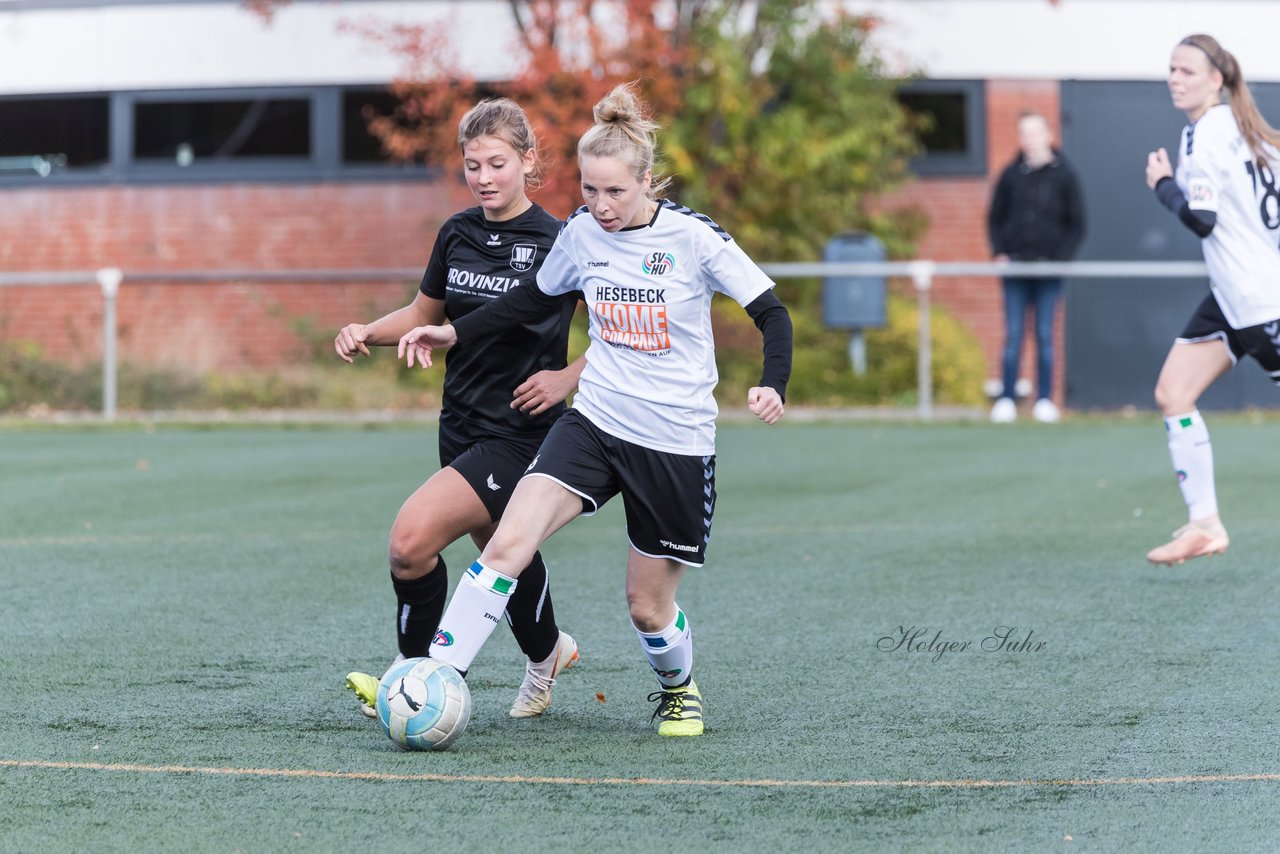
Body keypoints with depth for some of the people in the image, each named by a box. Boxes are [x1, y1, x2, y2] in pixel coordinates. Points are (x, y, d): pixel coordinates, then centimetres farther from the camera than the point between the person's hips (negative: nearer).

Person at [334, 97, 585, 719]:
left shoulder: (557, 243, -12)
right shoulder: (458, 234, 4)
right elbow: (426, 313, 19)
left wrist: (567, 376, -17)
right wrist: (367, 334, 2)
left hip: (520, 433, -7)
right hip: (461, 427, 7)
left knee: (411, 539, -21)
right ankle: (546, 654, 51)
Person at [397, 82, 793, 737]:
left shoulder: (694, 239, -12)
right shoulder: (581, 234, 0)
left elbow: (771, 313, -8)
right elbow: (536, 298, 19)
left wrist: (772, 386, -25)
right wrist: (456, 334, 12)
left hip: (677, 441, -3)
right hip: (596, 421, 3)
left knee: (648, 606, 7)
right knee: (507, 544, -19)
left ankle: (678, 688, 40)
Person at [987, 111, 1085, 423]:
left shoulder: (1063, 176, 4)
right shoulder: (1011, 175, 9)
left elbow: (1076, 225, 5)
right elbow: (995, 218, 14)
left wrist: (1061, 257, -7)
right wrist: (999, 252, 0)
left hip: (1049, 268, -1)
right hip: (1014, 268, 1)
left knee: (1045, 336, 0)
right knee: (1013, 335, -1)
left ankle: (1044, 400, 4)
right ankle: (1006, 400, 1)